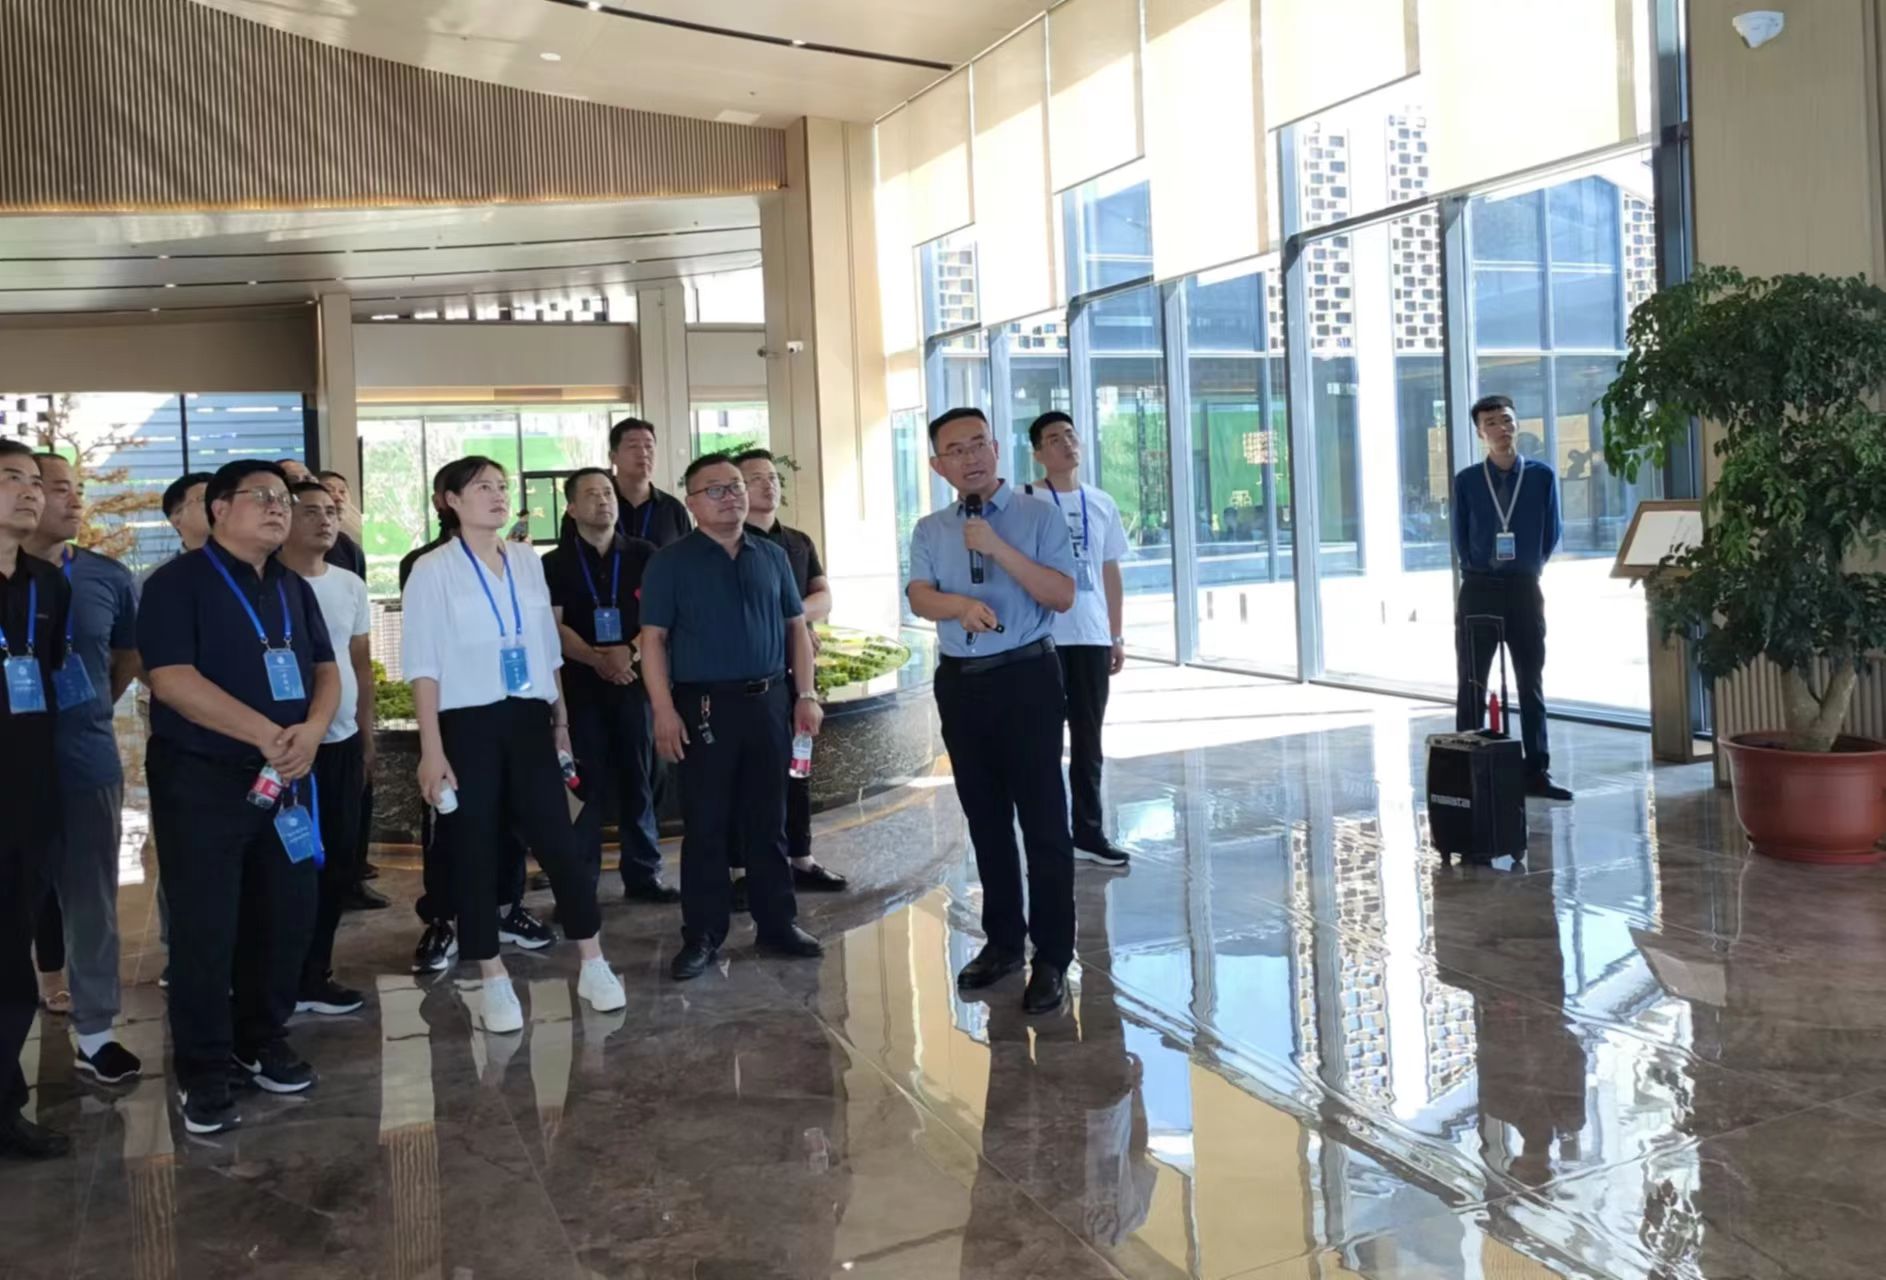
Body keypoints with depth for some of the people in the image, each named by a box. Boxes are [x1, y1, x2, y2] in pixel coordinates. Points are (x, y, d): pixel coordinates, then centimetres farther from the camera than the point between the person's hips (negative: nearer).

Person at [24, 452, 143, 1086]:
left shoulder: (110, 577, 3)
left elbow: (129, 657, 18)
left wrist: (93, 708, 11)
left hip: (89, 762, 2)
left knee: (91, 898, 7)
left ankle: (94, 1030, 17)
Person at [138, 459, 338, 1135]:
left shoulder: (294, 588, 13)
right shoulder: (179, 582, -7)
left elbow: (326, 670, 10)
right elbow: (171, 679, -17)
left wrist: (311, 731, -11)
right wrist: (267, 734, -21)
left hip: (285, 778, 6)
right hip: (199, 779, -6)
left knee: (287, 916, 9)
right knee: (205, 927, 0)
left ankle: (264, 1040, 27)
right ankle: (203, 1072, 12)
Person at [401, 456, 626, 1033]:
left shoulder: (528, 561, 9)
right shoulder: (433, 569, -4)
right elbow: (424, 665, -6)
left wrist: (562, 718, 13)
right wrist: (432, 749, -11)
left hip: (528, 719, 3)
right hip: (468, 723, -3)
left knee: (558, 840, 2)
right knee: (475, 853, 4)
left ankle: (593, 965, 14)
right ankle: (495, 982, 15)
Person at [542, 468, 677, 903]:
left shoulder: (644, 556, 8)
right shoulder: (556, 564, 5)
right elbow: (554, 627, -3)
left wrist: (632, 652, -14)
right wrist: (598, 659, -18)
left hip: (636, 681, 1)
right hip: (581, 685, -1)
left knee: (637, 778, 6)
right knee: (588, 783, -1)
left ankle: (643, 873, 15)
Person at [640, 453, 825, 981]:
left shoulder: (772, 556, 11)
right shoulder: (670, 562, -1)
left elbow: (796, 626, 13)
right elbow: (654, 639, -4)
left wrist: (805, 695, 6)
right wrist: (664, 710, -12)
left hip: (768, 700, 4)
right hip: (704, 705, -3)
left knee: (768, 821, 11)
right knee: (705, 825, 2)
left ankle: (777, 923, 20)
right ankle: (702, 934, 11)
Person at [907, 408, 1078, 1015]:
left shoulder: (1038, 517, -3)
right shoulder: (929, 531, 9)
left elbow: (1063, 595, -11)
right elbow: (920, 597, -6)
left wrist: (997, 548, -18)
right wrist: (962, 605, -27)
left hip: (1027, 677, -4)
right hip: (959, 683, 5)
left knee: (1042, 819, -2)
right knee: (984, 818, 14)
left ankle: (1052, 958, 7)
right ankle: (1003, 940, 29)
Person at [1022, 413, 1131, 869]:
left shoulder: (1102, 503, 11)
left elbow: (1111, 573, 14)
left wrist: (1117, 635, 12)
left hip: (1091, 638, 5)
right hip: (1043, 638, -5)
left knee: (1088, 738, 11)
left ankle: (1088, 831, 20)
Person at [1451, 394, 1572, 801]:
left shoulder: (1542, 476, 0)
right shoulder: (1466, 481, -1)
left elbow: (1552, 533, 7)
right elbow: (1460, 538, 7)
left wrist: (1526, 569, 8)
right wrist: (1481, 570, 8)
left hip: (1524, 590, 1)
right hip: (1478, 591, -1)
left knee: (1531, 684, 6)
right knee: (1472, 685, 2)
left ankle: (1537, 772, 12)